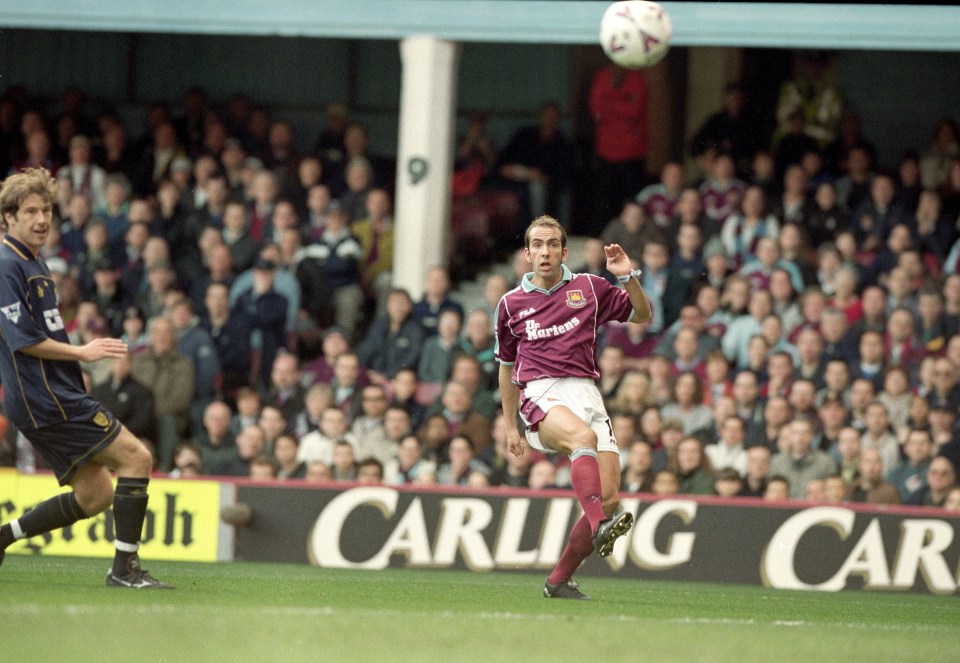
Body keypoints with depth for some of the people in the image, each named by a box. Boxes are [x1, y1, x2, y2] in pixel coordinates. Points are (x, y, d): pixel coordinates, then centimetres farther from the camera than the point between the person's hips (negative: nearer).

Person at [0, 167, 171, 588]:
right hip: (46, 398, -10)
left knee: (94, 496, 11)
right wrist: (81, 352, -15)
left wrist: (78, 354, 14)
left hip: (54, 394, 10)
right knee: (136, 456, -11)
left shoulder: (36, 264, 18)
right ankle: (125, 568, -10)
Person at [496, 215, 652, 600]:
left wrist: (629, 277, 2)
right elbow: (507, 367, 25)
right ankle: (599, 526, -54)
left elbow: (643, 315, 20)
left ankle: (559, 581, 4)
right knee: (584, 436, -38)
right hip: (541, 394, -2)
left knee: (609, 497, -10)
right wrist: (511, 427, 24)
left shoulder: (589, 289, 13)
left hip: (586, 392, 2)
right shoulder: (511, 304, 14)